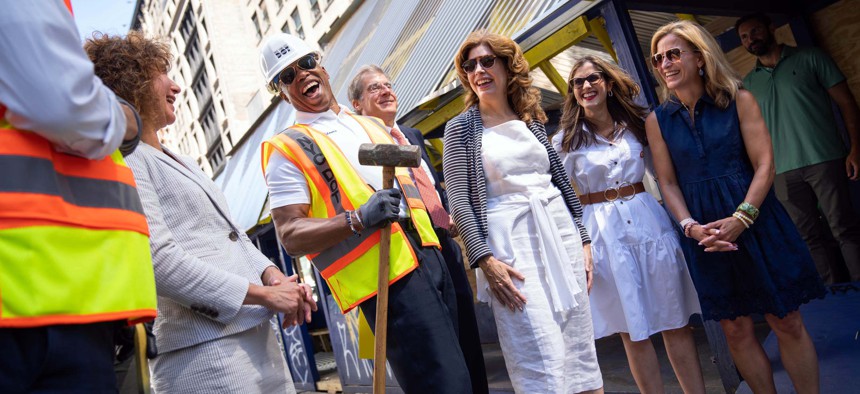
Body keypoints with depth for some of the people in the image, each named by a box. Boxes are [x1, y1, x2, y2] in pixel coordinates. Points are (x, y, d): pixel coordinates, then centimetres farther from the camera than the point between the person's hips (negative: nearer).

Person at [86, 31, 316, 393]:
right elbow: (159, 260, -17)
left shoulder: (178, 161, 22)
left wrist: (271, 274, 0)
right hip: (207, 348, -8)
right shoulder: (124, 160, -6)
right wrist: (264, 294, -15)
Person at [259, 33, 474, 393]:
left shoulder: (370, 125, 19)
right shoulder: (287, 149, -3)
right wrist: (358, 219, -23)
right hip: (387, 274, -7)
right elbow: (290, 237, -11)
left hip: (428, 254, 7)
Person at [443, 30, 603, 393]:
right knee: (541, 361, -8)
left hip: (560, 232, 5)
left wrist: (582, 239, 12)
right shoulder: (460, 127, 1)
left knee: (581, 350, 8)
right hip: (509, 242, -5)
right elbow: (459, 202, -6)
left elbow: (562, 181, 16)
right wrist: (484, 260, -16)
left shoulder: (532, 120, 13)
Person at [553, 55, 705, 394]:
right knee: (633, 330, 6)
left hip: (649, 221, 2)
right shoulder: (565, 140, 0)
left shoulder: (638, 123, 7)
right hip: (604, 232, -2)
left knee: (675, 320, 6)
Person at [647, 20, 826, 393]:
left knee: (787, 322, 5)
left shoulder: (738, 100, -1)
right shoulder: (657, 120, 2)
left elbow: (764, 164, -6)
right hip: (704, 233, 1)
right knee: (735, 329, 8)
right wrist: (691, 226, -13)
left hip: (755, 220, -1)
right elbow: (668, 183, 2)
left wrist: (741, 218, -17)